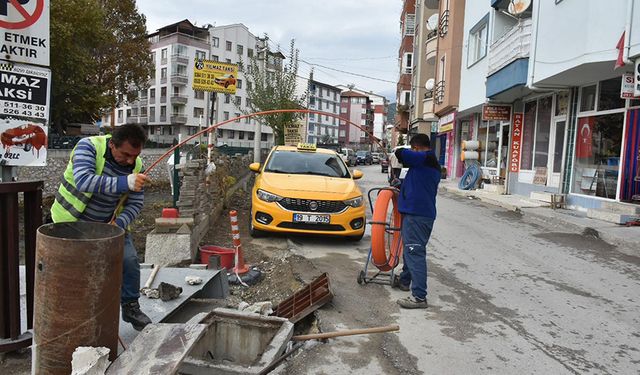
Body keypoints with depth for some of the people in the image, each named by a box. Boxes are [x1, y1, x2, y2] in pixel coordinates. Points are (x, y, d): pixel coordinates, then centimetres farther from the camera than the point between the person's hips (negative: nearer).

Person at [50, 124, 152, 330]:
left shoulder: (136, 165, -11)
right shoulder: (88, 146, -25)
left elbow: (135, 203, -6)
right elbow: (83, 180, -42)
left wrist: (118, 223, -25)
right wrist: (125, 182, -55)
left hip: (109, 222, 4)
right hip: (73, 220, -3)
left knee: (129, 260, -3)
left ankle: (130, 307, 17)